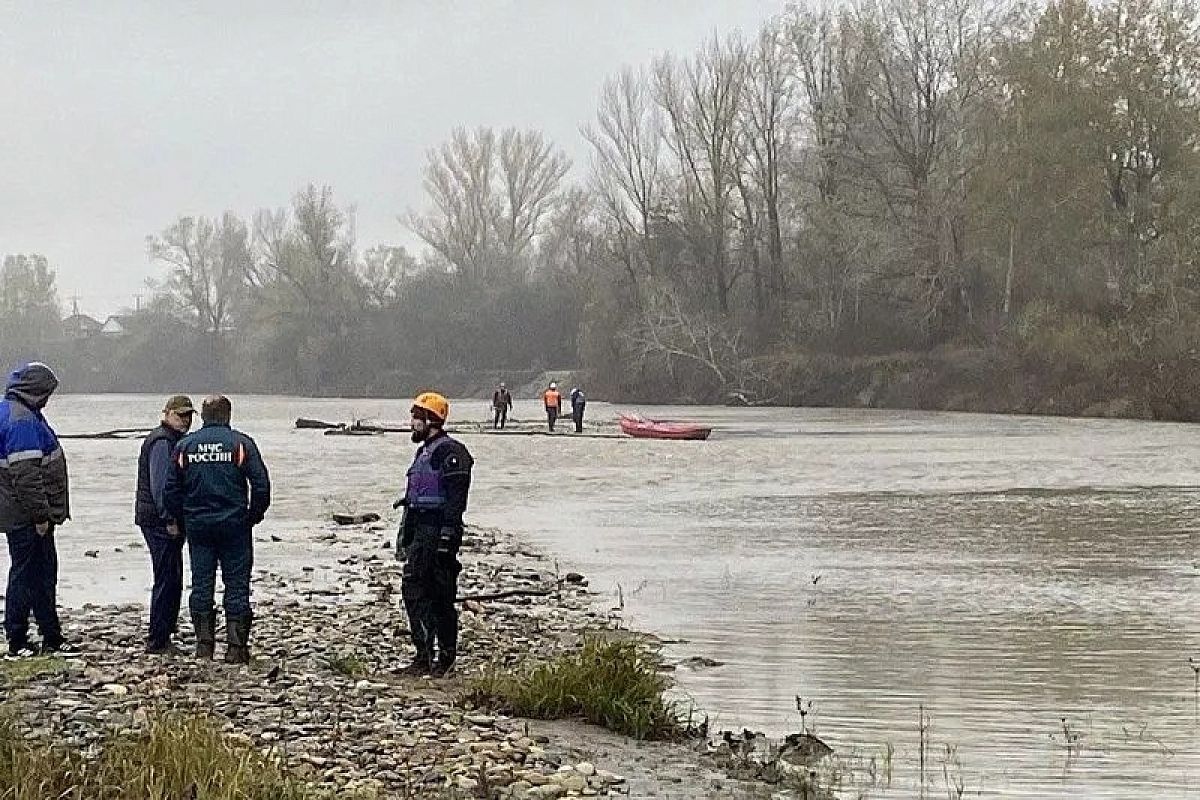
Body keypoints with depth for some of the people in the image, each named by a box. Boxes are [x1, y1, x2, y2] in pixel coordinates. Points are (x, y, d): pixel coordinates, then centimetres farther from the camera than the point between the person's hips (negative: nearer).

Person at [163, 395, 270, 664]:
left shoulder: (185, 445, 4)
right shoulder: (241, 443, -5)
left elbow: (170, 491, 5)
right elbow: (261, 485, -9)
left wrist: (183, 520, 16)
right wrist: (254, 516, 4)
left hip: (197, 525, 3)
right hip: (234, 524, -2)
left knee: (201, 584, 9)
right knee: (236, 585, 2)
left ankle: (204, 645, 9)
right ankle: (236, 647, -1)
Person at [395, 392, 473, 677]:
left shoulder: (450, 451, -11)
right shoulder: (424, 451, 21)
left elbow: (456, 496, -19)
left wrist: (447, 534, -24)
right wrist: (405, 536, 25)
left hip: (438, 532, -10)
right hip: (420, 532, 10)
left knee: (439, 595, -6)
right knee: (412, 590, 8)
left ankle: (446, 657, 1)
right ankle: (424, 656, 13)